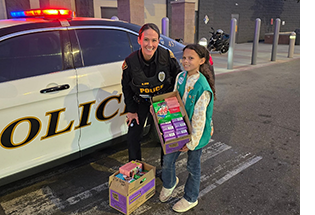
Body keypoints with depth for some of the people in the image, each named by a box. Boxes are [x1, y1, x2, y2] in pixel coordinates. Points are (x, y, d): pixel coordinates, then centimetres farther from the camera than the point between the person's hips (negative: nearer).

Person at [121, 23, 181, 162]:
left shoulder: (167, 56, -22)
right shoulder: (130, 62, -21)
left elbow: (178, 78, -4)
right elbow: (126, 87, -4)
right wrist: (131, 110, -1)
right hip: (141, 101, 0)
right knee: (133, 136, 1)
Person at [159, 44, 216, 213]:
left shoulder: (203, 88, -25)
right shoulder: (180, 77, -3)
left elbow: (199, 118, -21)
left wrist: (191, 142, -16)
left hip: (196, 132, -6)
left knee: (193, 166, 13)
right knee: (168, 159, 14)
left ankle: (190, 199, 37)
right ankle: (169, 183, 47)